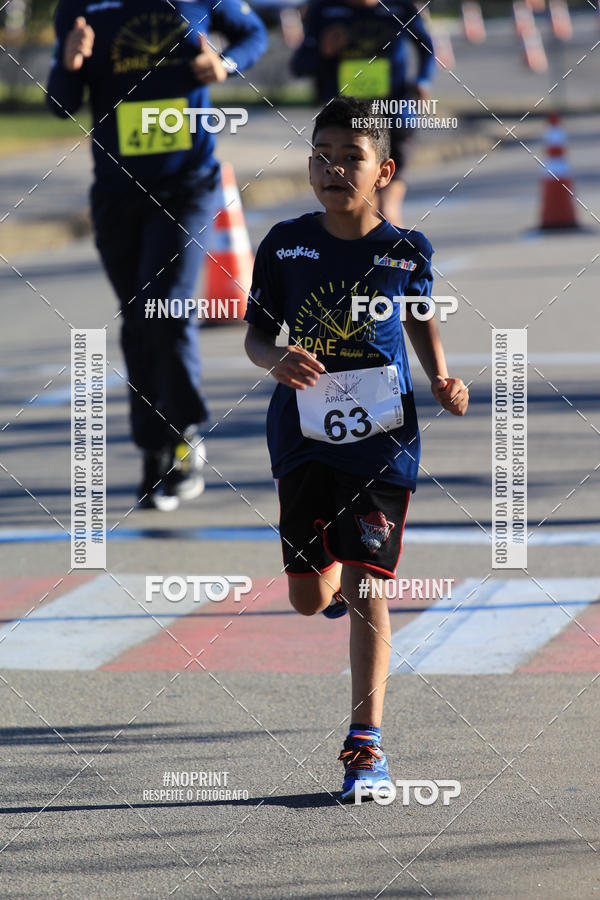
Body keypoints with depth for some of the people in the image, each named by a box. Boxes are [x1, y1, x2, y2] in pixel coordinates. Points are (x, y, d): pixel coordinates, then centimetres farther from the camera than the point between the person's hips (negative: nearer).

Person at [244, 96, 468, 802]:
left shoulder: (406, 252, -3)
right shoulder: (285, 245, -2)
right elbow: (257, 331, 6)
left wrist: (442, 381, -1)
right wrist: (275, 360, -16)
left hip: (382, 433, -2)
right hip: (305, 432, 2)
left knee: (367, 589, -6)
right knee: (308, 595, 2)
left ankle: (366, 743, -1)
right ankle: (338, 574, 41)